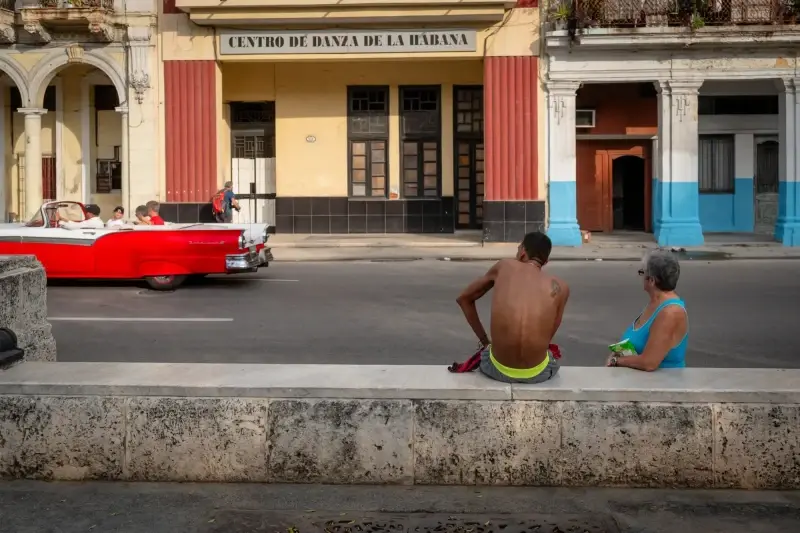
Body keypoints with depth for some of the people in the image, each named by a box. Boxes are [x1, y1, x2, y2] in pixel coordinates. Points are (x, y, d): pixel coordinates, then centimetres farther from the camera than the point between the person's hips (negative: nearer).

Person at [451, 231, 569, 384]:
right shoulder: (560, 287, 5)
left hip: (499, 369, 0)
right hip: (537, 373, 0)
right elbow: (548, 336, 12)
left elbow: (464, 299, 19)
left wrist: (484, 341, 22)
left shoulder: (504, 266, 8)